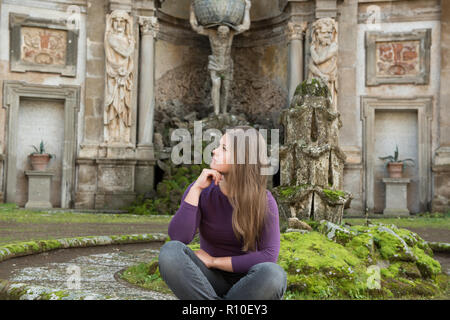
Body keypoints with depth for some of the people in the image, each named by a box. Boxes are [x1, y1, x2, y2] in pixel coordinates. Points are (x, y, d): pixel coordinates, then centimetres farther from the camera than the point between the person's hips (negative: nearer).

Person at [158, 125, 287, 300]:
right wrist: (196, 189, -24)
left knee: (274, 275, -36)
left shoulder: (263, 200, -11)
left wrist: (214, 261, -17)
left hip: (246, 285, 0)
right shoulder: (202, 190, -7)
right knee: (170, 251, -29)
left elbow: (269, 256, -19)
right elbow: (178, 238, -20)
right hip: (209, 282, 1)